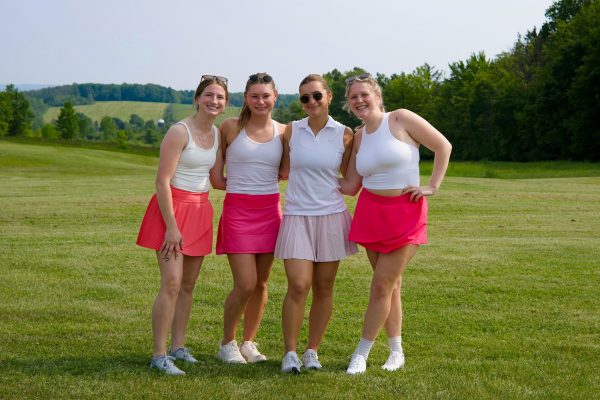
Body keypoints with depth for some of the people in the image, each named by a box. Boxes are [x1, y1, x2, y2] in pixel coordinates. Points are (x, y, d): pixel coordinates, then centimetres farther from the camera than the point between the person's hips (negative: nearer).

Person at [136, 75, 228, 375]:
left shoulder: (218, 134, 9)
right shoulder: (179, 132, -14)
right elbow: (162, 181, -17)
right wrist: (171, 226, -19)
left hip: (200, 211, 7)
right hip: (173, 208, -7)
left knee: (188, 285, 12)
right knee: (172, 284, -13)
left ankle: (178, 347, 21)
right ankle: (159, 355, -8)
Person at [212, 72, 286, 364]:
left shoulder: (283, 132, 5)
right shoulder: (230, 127, -2)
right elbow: (216, 176, 10)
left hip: (270, 211, 3)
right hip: (238, 211, -3)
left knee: (261, 283, 8)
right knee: (245, 284, -8)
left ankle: (248, 343, 23)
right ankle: (227, 343, 11)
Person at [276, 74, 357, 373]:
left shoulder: (344, 135, 1)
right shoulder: (291, 131, 4)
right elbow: (284, 171, 16)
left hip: (331, 216, 1)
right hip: (297, 216, 0)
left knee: (323, 288, 5)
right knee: (298, 286, -11)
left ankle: (312, 351, 18)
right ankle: (290, 352, 1)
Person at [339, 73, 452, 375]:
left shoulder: (401, 119, -7)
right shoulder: (358, 137, 8)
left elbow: (443, 146, -5)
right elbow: (350, 186, 9)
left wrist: (432, 186, -8)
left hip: (406, 213, -5)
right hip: (371, 212, 5)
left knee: (382, 284, -6)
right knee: (391, 284, 10)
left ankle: (361, 354, 2)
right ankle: (396, 352, 21)